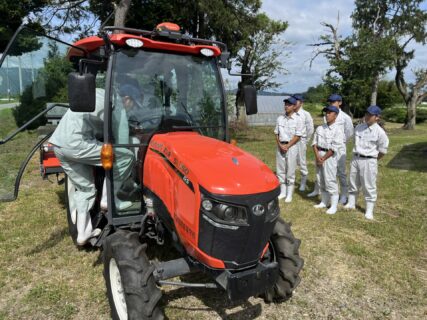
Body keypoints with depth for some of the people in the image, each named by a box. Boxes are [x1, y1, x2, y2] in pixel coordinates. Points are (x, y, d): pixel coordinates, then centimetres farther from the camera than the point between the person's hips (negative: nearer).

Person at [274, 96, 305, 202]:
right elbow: (276, 134, 9)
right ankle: (282, 192, 22)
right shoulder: (280, 118, 8)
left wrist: (287, 146, -15)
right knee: (280, 170, 9)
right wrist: (280, 145, -6)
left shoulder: (297, 120, -5)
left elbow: (297, 136, -9)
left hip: (292, 147, -5)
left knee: (290, 171, 0)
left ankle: (289, 194, 9)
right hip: (280, 146, 5)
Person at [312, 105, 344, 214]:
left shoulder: (337, 130, -10)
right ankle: (324, 202, 26)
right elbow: (315, 143, 4)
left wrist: (323, 159, -14)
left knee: (330, 181, -5)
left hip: (330, 156, -6)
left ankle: (334, 206, 5)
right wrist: (317, 156, -9)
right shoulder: (320, 128, 7)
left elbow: (334, 148, -14)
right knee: (320, 180, 12)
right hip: (319, 154, 6)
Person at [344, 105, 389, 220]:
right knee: (353, 183, 17)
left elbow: (382, 151, -5)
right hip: (355, 159, 6)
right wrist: (357, 156, 12)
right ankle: (351, 204, 33)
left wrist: (372, 160, 3)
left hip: (369, 161, -5)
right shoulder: (359, 127, 4)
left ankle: (369, 211, 14)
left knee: (369, 186, 2)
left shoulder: (380, 132, -12)